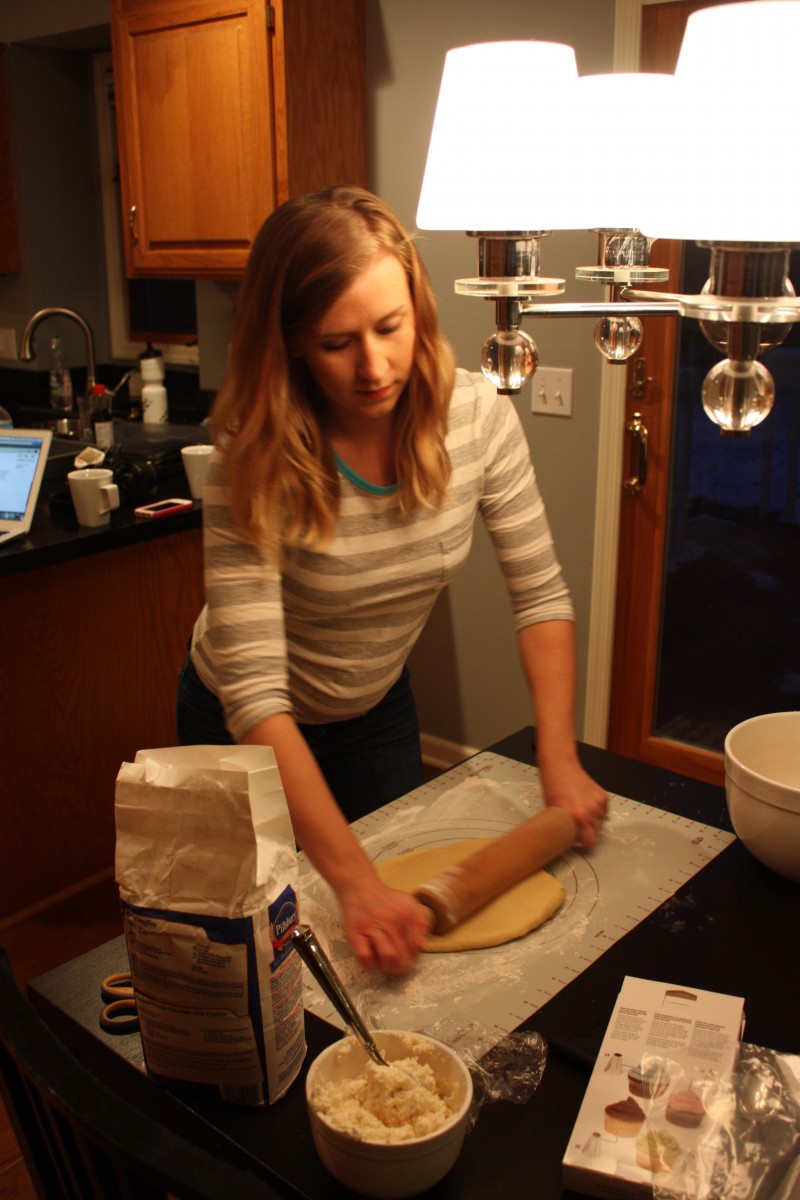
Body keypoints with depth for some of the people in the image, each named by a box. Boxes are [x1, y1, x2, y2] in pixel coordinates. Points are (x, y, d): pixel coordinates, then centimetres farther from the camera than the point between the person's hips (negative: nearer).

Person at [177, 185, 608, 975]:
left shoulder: (477, 416, -22)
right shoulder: (256, 461, -33)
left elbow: (541, 594, -13)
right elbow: (254, 695, -37)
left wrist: (559, 760, -22)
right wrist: (354, 880, -44)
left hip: (378, 709, 4)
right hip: (250, 732, -3)